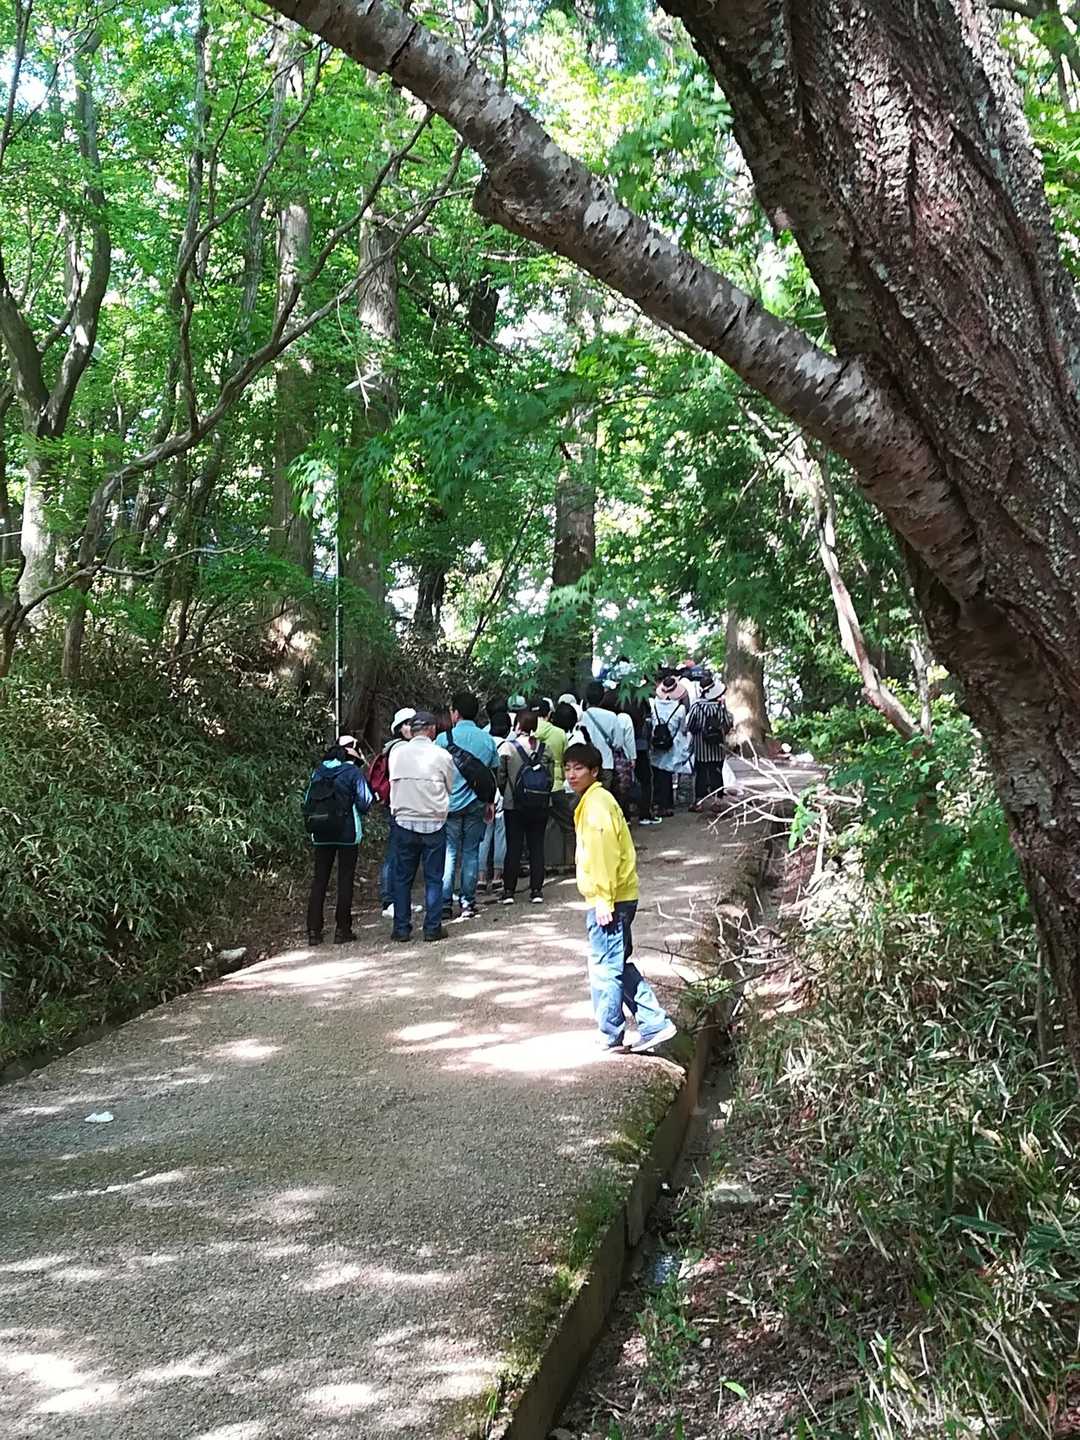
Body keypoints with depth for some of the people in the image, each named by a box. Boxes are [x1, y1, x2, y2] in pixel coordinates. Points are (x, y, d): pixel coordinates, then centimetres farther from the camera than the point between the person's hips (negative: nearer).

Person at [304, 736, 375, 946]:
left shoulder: (318, 771, 6)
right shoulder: (353, 772, -8)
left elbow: (307, 800, 8)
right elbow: (365, 802, -10)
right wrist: (373, 796, 9)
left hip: (321, 835, 4)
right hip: (347, 833, -4)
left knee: (319, 879, 10)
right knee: (345, 879, 5)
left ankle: (314, 930, 8)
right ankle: (342, 929, 4)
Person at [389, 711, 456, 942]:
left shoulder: (396, 753, -1)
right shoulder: (441, 755, -6)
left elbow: (393, 782, 8)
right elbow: (452, 787, 5)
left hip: (404, 821, 2)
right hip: (434, 823, -2)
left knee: (402, 877, 10)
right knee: (433, 878, 6)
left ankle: (401, 928, 12)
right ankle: (432, 928, 6)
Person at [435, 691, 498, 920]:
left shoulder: (444, 739, -8)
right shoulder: (488, 740, 2)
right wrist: (490, 803, 19)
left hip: (450, 804, -2)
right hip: (476, 804, 2)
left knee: (448, 854, 3)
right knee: (471, 853, 8)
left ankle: (445, 904, 2)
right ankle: (468, 904, 10)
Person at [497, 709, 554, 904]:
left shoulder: (507, 747, -9)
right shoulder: (544, 749, 0)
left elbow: (500, 776, -7)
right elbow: (551, 775, 3)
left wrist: (505, 793, 11)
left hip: (514, 805, -2)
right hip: (541, 804, 2)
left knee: (513, 846, 5)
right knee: (537, 846, 8)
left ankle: (509, 890, 6)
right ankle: (536, 890, 9)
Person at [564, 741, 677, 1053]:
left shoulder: (596, 805, -15)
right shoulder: (592, 801, 16)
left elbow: (605, 855, -21)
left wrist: (603, 901, -20)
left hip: (608, 901, -10)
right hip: (614, 898, 10)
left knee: (604, 968, 1)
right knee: (619, 965, 15)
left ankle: (610, 1036, 12)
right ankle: (654, 1024, 17)